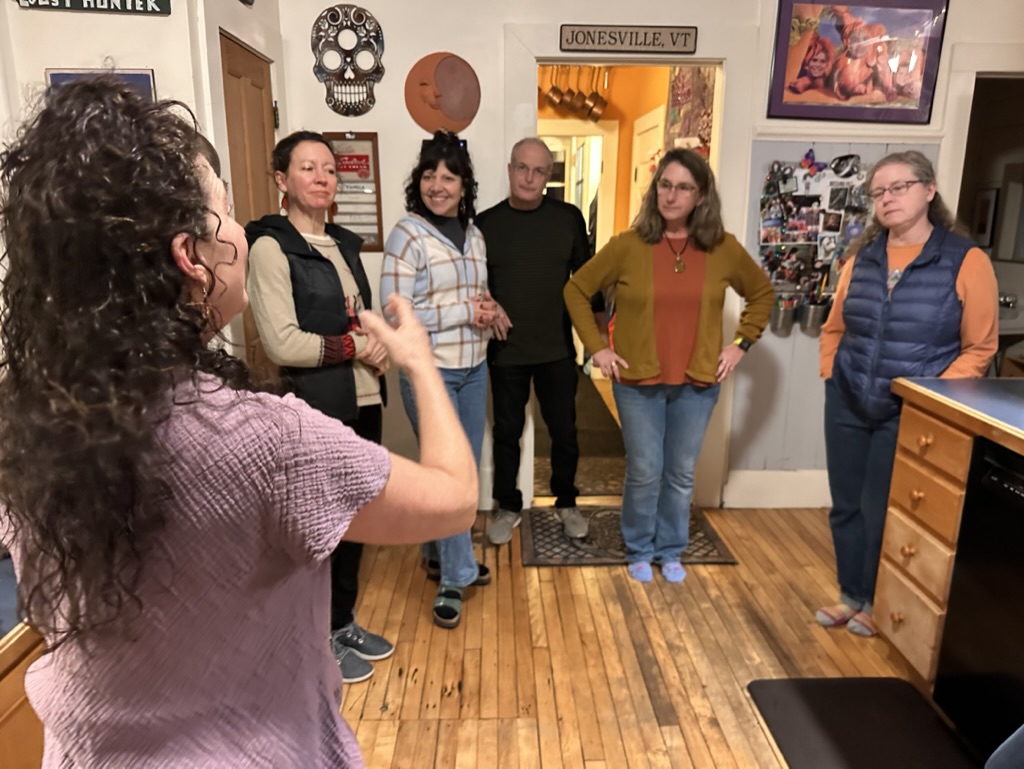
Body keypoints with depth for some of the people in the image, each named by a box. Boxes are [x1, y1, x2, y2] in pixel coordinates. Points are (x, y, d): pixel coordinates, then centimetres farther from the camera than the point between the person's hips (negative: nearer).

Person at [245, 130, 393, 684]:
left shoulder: (344, 243, 12)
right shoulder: (270, 246, -11)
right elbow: (281, 342, -19)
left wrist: (379, 346, -2)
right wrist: (354, 347, -12)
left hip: (363, 401, 7)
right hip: (315, 409, -7)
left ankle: (344, 621, 34)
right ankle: (321, 639, 26)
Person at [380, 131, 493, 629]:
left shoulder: (474, 236, 8)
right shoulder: (407, 236, -12)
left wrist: (489, 309, -4)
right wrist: (465, 312, -18)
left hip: (474, 368, 7)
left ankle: (441, 555, 34)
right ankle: (454, 579, 16)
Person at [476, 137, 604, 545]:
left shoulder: (569, 218, -2)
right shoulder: (486, 223, -3)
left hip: (558, 349, 1)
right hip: (506, 351, 0)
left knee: (564, 431, 11)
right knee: (507, 432, 11)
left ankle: (566, 503, 33)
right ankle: (508, 507, 30)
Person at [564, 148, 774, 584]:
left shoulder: (723, 248, -3)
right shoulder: (628, 245, -9)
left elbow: (762, 293, 12)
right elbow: (576, 290, 0)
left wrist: (741, 343, 3)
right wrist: (596, 347, -5)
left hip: (698, 384, 2)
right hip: (637, 382, -2)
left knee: (681, 475, 13)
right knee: (644, 473, 6)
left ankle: (671, 551, 33)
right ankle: (639, 551, 29)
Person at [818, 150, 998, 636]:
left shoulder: (966, 261, -8)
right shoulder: (862, 257, 5)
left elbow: (979, 347, -6)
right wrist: (831, 378, 4)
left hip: (908, 415, -4)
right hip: (847, 406, 4)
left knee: (882, 512, 6)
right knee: (845, 506, 12)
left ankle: (877, 603, 29)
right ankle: (850, 596, 32)